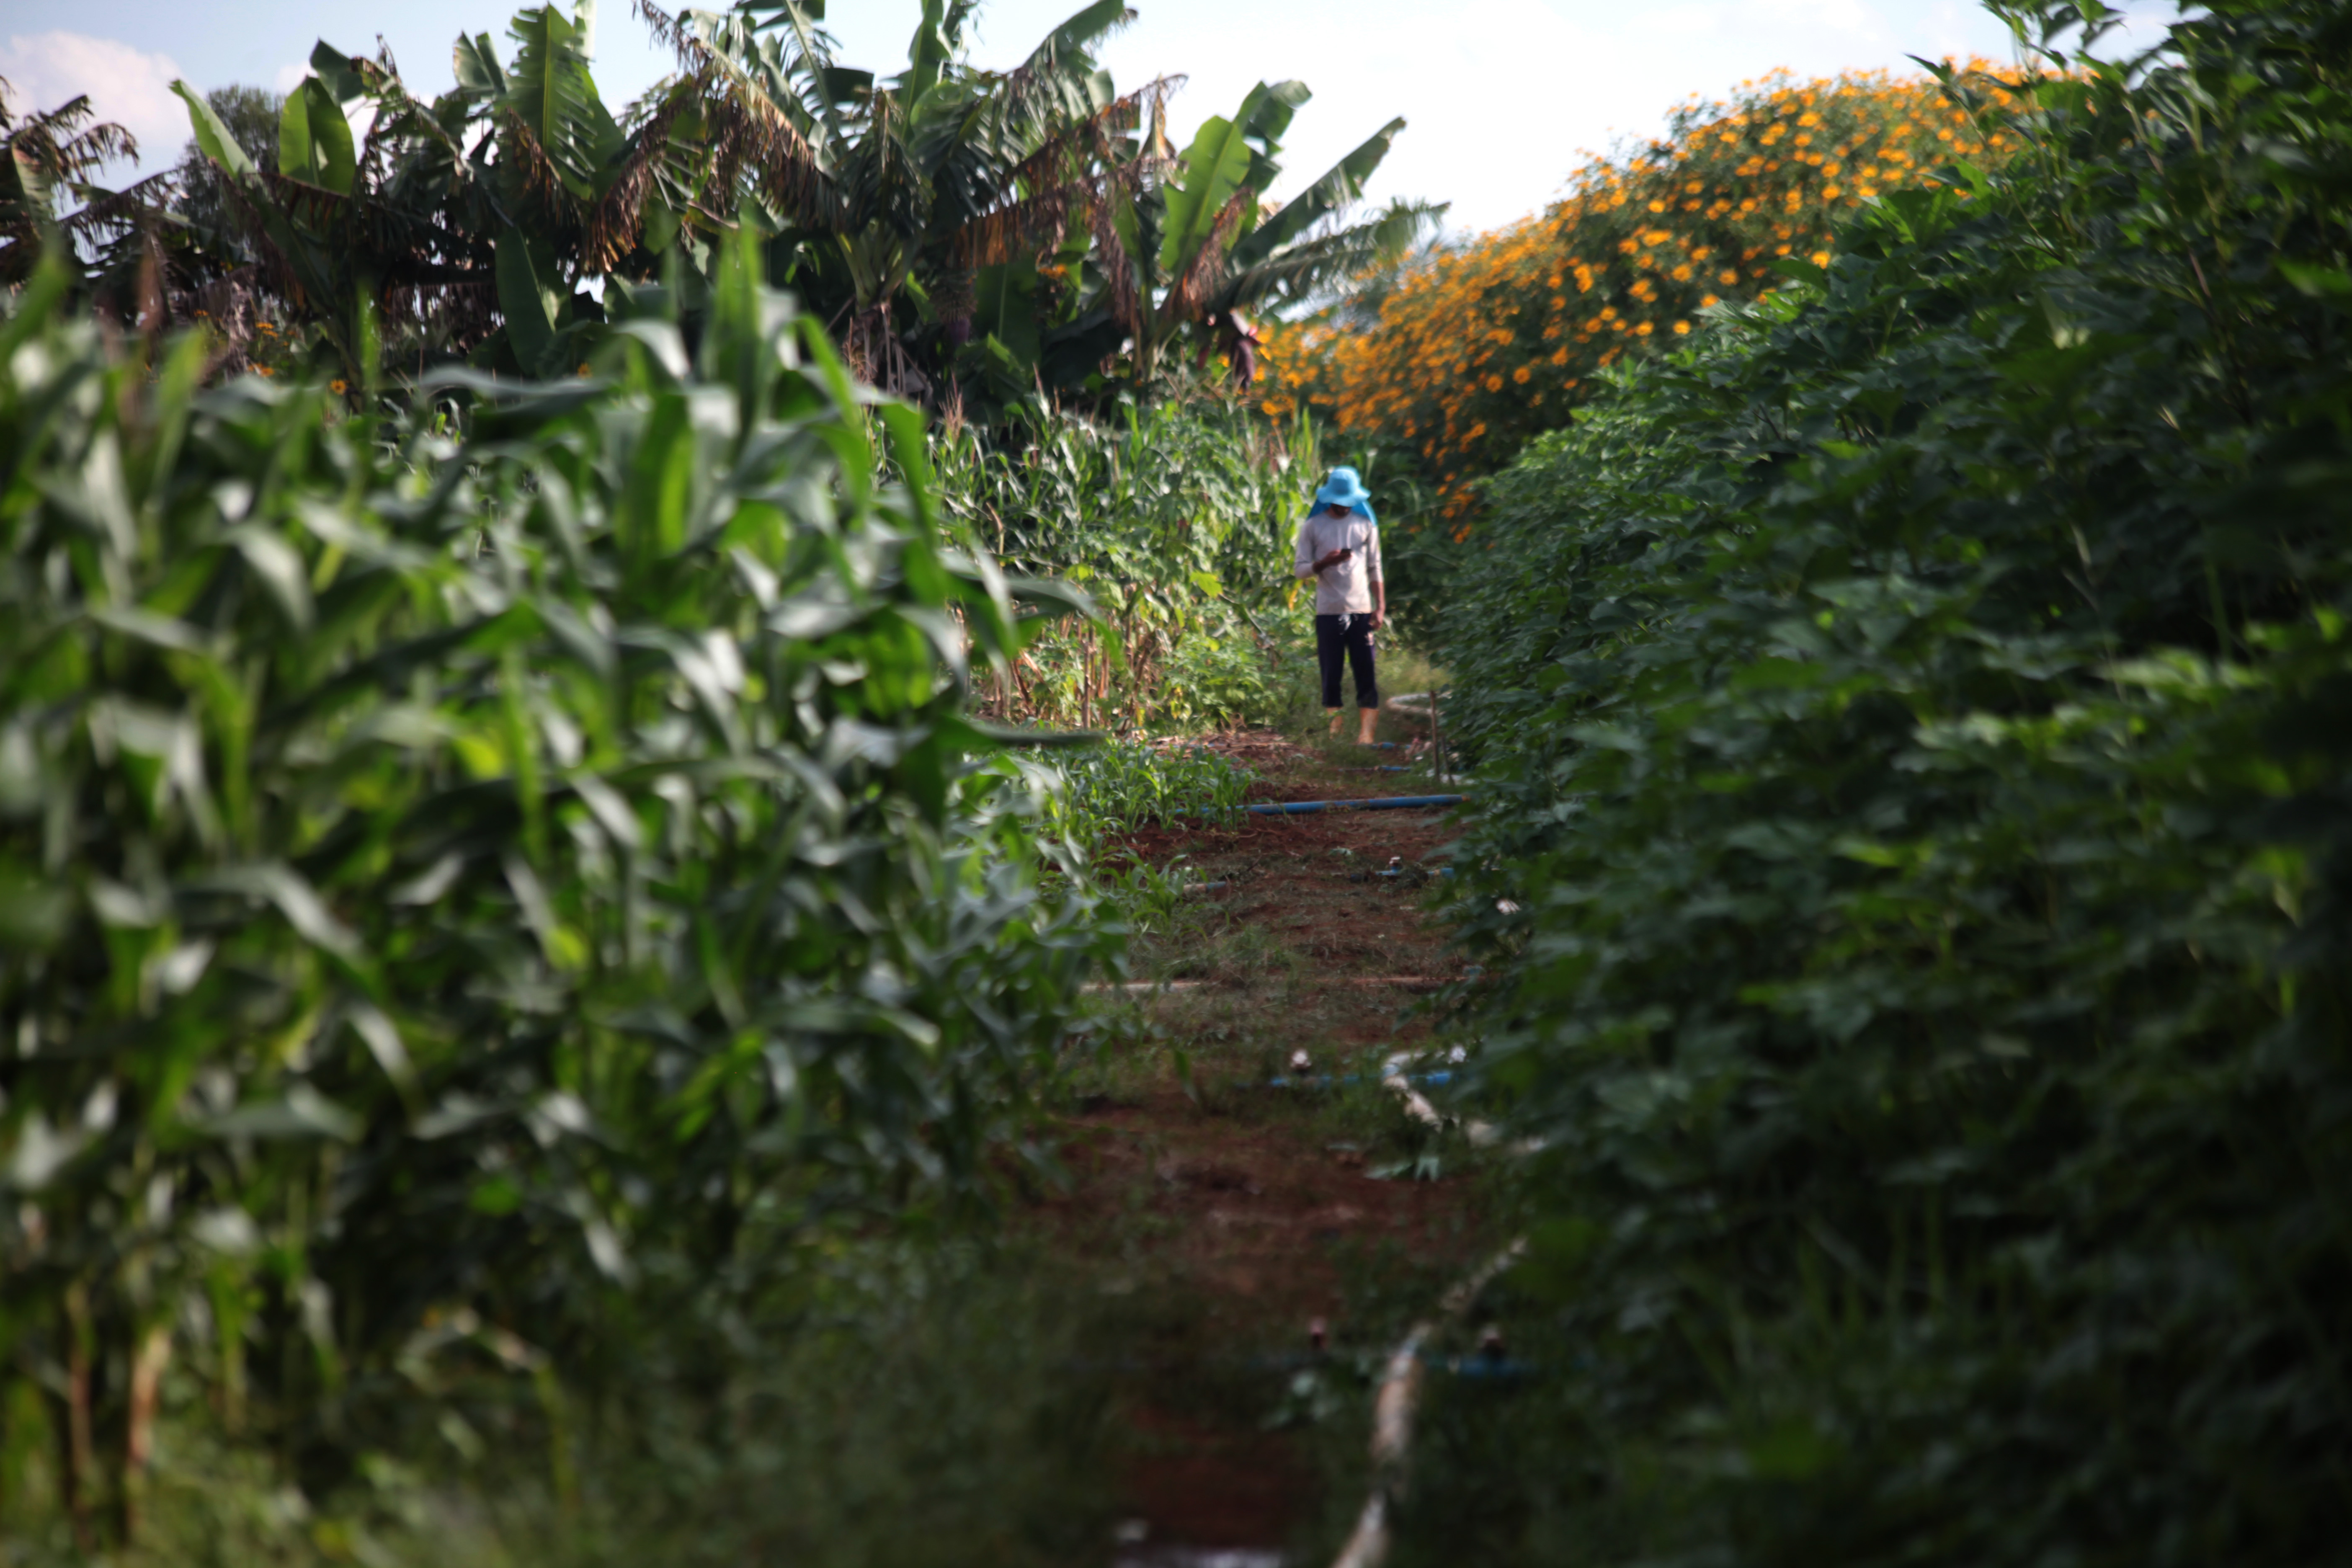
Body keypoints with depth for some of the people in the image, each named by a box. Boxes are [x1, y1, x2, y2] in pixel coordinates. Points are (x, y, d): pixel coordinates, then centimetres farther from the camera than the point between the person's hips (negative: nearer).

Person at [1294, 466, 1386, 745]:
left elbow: (1375, 568, 10)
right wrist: (1325, 563, -17)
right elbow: (1301, 570, 3)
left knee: (1367, 675, -4)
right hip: (1329, 612, -1)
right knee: (1331, 676, -1)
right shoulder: (1313, 526, 5)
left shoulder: (1366, 524, 9)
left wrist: (1381, 606, 1)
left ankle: (1366, 734, -5)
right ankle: (1334, 733, 3)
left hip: (1362, 611, 1)